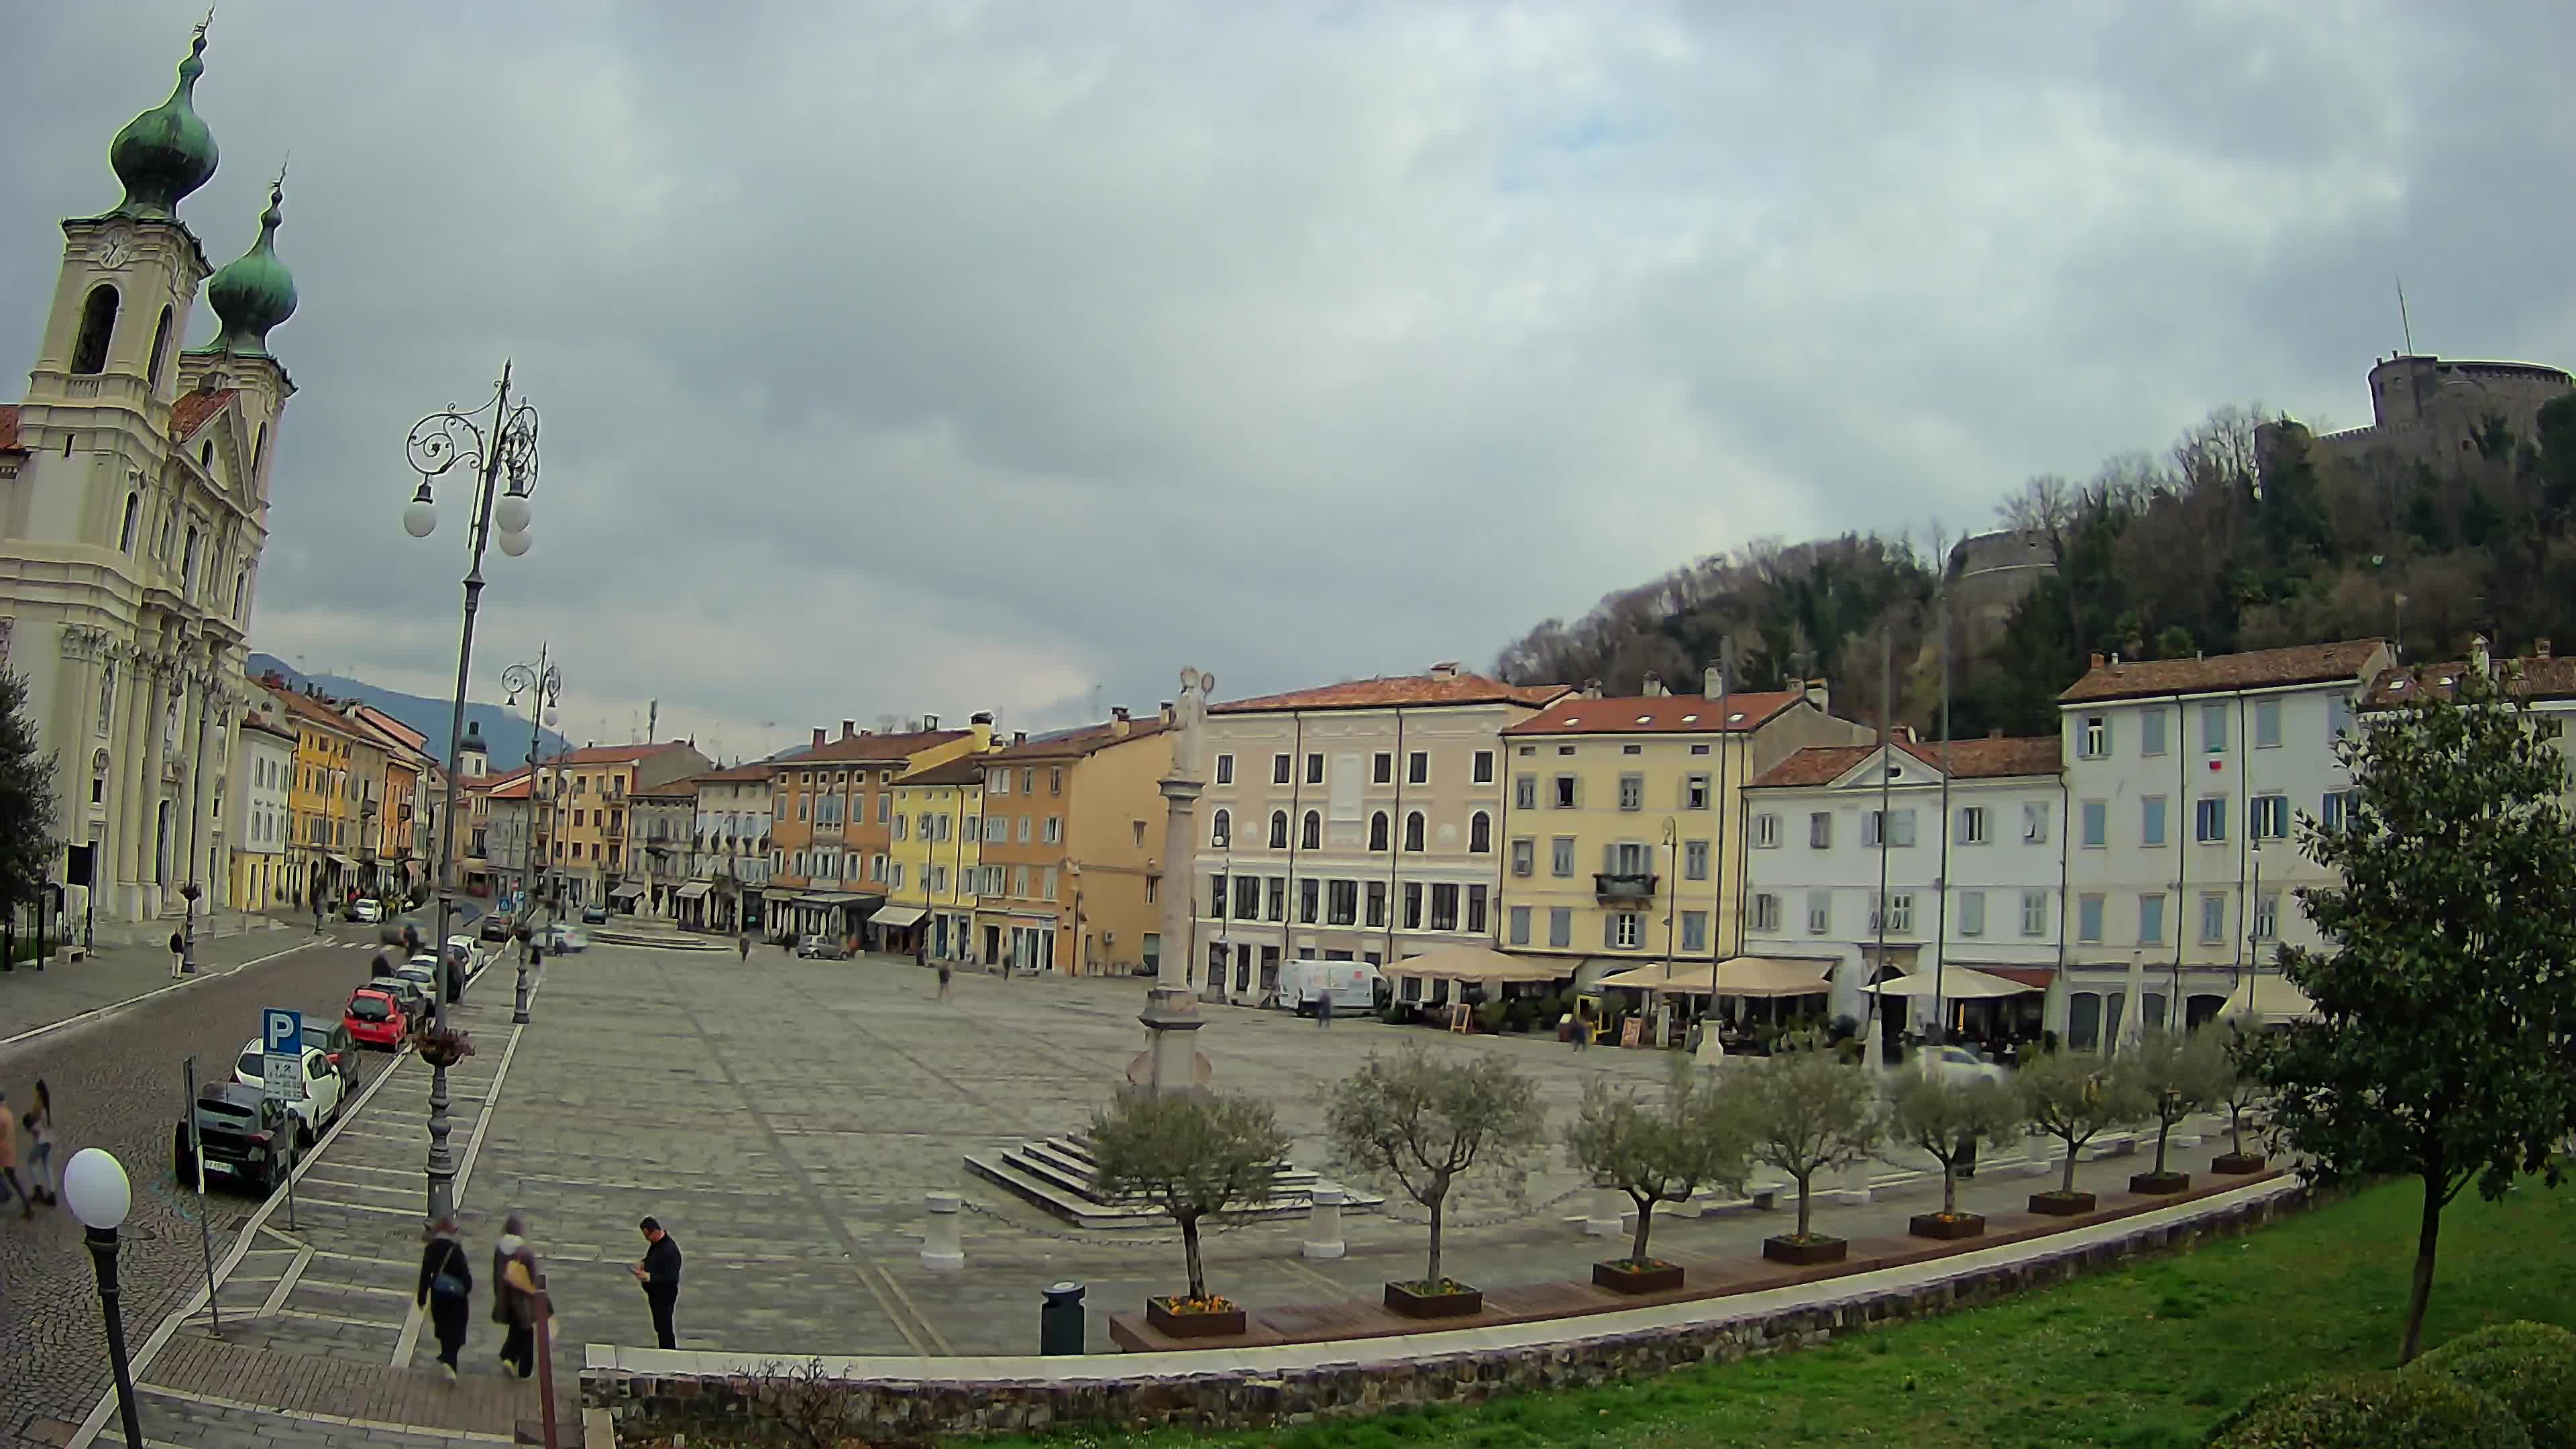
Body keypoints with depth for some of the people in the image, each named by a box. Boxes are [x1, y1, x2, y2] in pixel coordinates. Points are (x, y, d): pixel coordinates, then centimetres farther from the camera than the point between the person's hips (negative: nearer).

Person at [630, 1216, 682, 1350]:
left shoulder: (670, 1250, -29)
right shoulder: (655, 1243, 0)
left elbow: (673, 1277, -29)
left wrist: (649, 1277, -30)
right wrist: (643, 1265, -1)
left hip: (665, 1296, -9)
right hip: (654, 1293, 9)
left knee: (664, 1328, 1)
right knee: (659, 1326, 21)